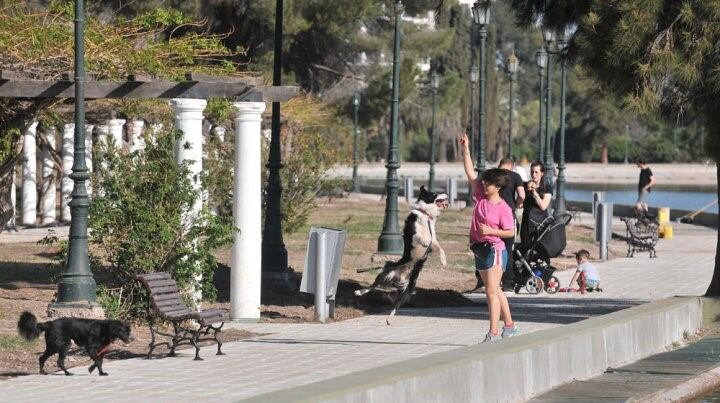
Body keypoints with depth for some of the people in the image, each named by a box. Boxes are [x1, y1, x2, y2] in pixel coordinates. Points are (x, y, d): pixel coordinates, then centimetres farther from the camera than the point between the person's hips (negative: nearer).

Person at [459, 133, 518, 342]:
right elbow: (470, 173, 4)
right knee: (495, 290, 17)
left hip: (494, 249, -8)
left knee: (491, 292, -10)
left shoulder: (503, 208, -13)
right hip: (480, 248, 8)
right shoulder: (480, 196, 4)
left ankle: (493, 333, -11)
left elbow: (510, 232, -11)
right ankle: (509, 325, 29)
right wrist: (465, 150, -1)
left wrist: (490, 231, -21)